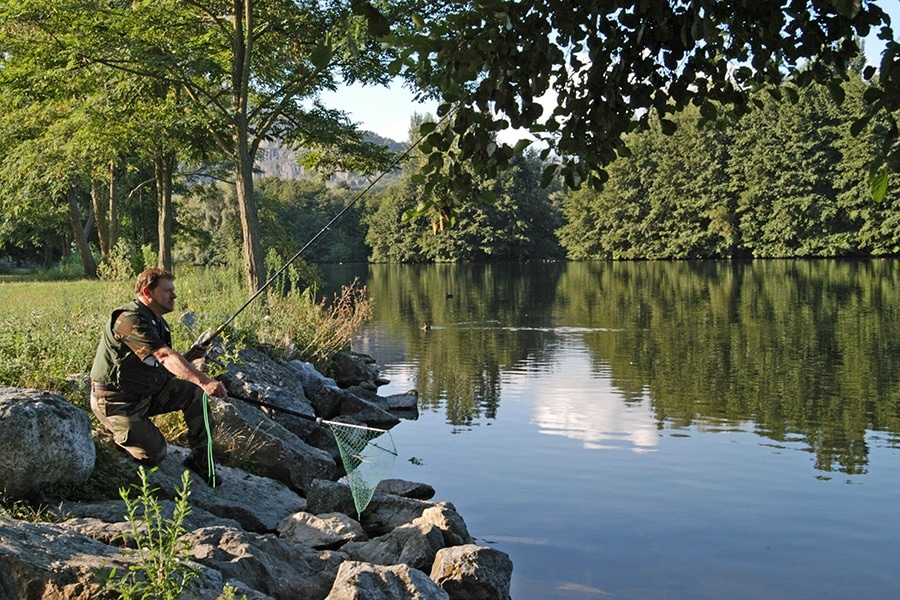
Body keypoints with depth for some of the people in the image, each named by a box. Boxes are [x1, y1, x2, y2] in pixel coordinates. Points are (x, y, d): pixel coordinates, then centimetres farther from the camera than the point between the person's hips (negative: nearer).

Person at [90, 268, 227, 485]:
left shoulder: (158, 323, 8)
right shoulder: (130, 319, -23)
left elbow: (164, 367, 11)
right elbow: (165, 357, -35)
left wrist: (189, 357, -8)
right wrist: (204, 381, -44)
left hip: (148, 392, 9)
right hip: (117, 401, -9)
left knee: (194, 392, -8)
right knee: (154, 455, -9)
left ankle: (200, 459, 0)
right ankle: (114, 432, 17)